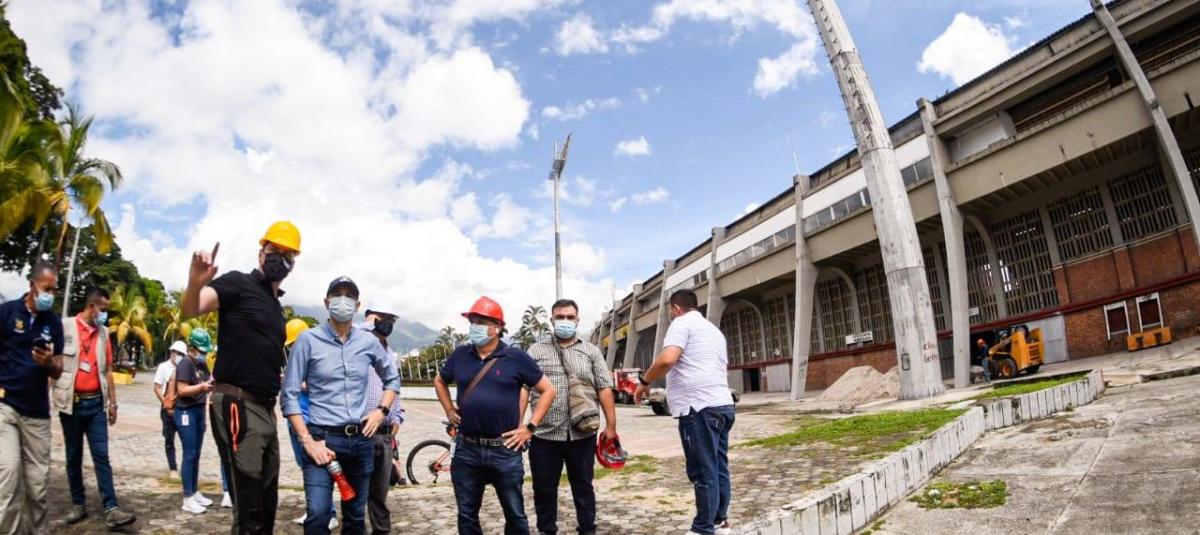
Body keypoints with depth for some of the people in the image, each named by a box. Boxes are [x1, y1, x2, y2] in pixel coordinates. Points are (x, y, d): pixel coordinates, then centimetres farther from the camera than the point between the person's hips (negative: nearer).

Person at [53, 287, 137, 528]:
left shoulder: (104, 333, 9)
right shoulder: (65, 327, -4)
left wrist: (113, 402, 12)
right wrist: (56, 395, -10)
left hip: (96, 403, 3)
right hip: (72, 403, -3)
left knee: (101, 457, -1)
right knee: (74, 457, 9)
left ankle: (111, 509, -4)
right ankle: (78, 505, 21)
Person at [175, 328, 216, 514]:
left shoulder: (202, 364, 14)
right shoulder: (186, 363, -11)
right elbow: (182, 390, -18)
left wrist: (211, 385, 6)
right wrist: (202, 387, -29)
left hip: (199, 411, 8)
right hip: (186, 412, -8)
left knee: (196, 454, 12)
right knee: (190, 454, -7)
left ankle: (195, 492, 19)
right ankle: (188, 498, -2)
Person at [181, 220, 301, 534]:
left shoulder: (276, 306, 18)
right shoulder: (239, 284, -5)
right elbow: (190, 310, -23)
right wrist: (195, 283, -44)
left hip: (265, 409, 9)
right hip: (238, 406, -9)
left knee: (267, 504, 18)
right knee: (249, 509, -5)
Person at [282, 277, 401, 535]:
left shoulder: (368, 342, 6)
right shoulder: (309, 339, -4)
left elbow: (393, 378, 21)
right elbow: (289, 394, -5)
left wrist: (382, 410, 5)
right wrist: (307, 441, -11)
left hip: (361, 440, 4)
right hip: (323, 438, -4)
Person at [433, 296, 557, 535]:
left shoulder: (516, 357, -5)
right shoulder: (460, 354, 4)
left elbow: (548, 390, 0)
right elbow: (439, 381, 23)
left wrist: (530, 427, -5)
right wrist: (449, 411, 11)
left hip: (505, 451, -3)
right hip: (467, 450, 3)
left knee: (515, 515, 9)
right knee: (467, 515, 14)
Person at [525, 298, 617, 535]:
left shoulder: (591, 351, 8)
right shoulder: (536, 350, 5)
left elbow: (604, 389, 4)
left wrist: (611, 426, -1)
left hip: (582, 434, 0)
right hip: (544, 435, 0)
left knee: (583, 487, 12)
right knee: (544, 490, 10)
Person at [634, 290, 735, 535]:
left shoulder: (681, 323, -3)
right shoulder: (714, 330, 24)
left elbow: (667, 359, -19)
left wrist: (645, 381, -5)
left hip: (699, 406, -9)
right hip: (722, 404, 9)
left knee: (703, 471, -4)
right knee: (718, 467, 14)